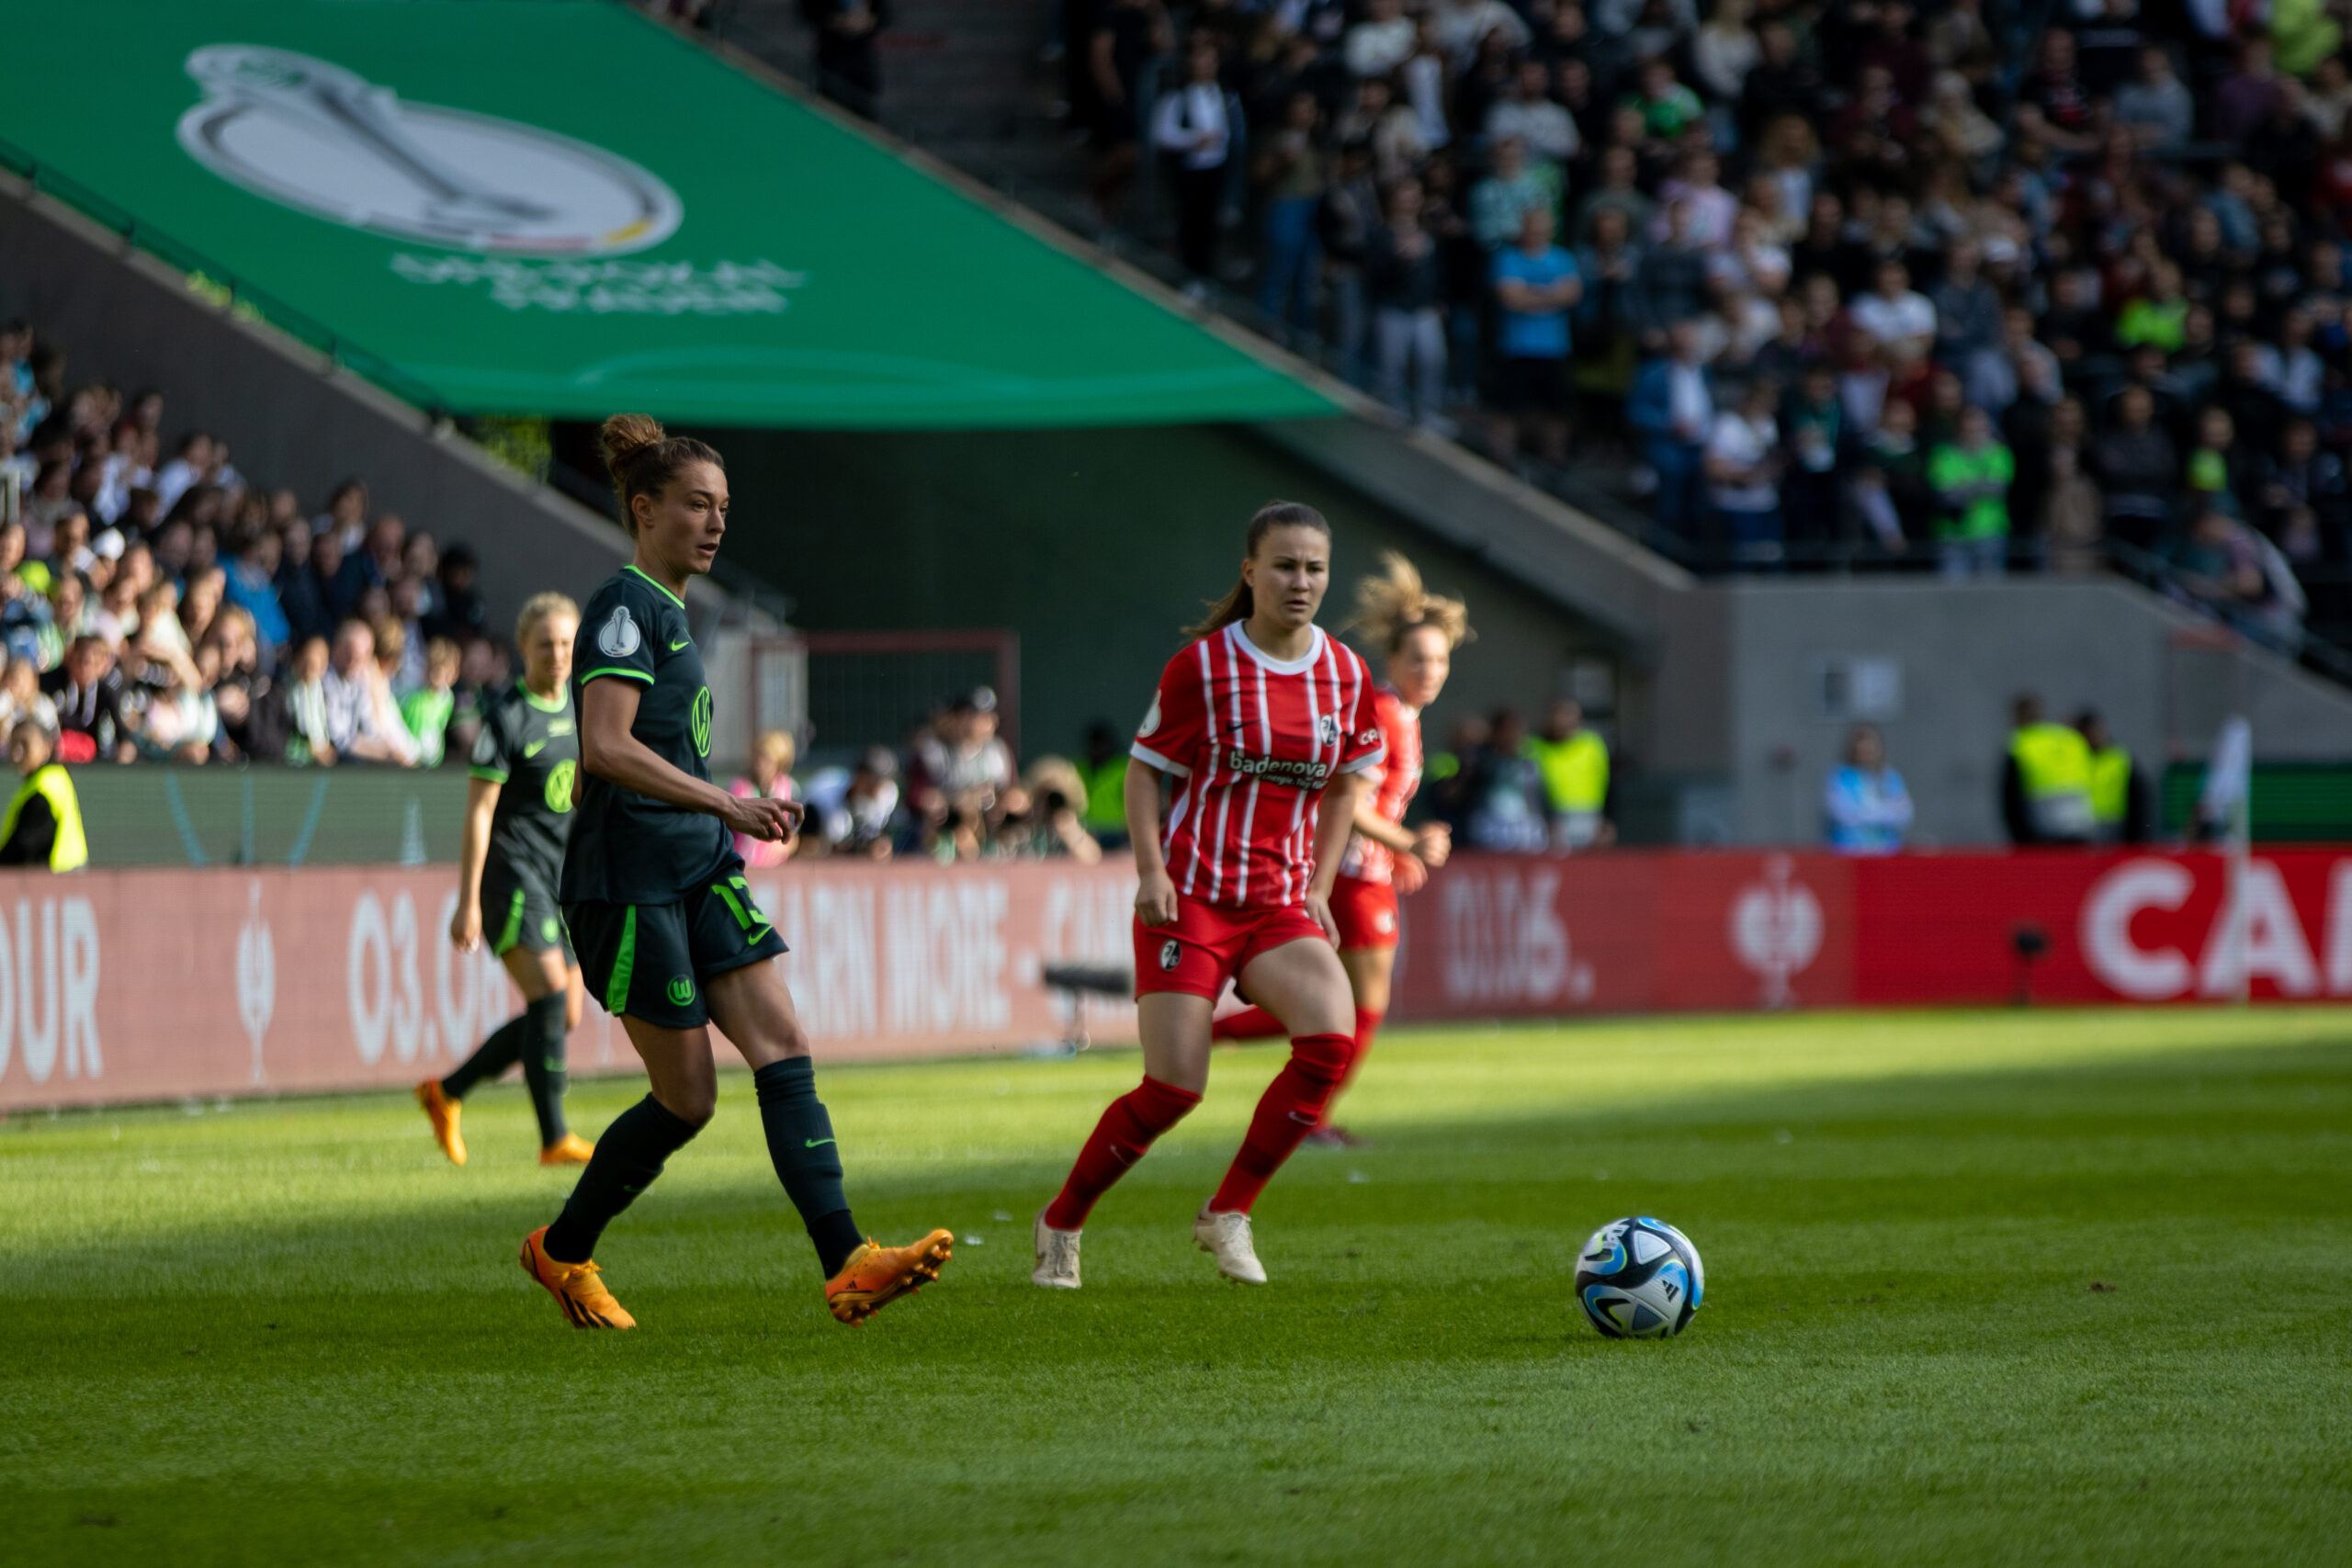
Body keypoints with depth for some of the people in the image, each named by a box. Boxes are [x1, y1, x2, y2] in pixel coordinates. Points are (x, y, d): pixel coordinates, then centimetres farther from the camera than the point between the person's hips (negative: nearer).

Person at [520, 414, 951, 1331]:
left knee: (784, 1049, -7)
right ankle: (562, 1251, 18)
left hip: (699, 875, 9)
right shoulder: (624, 606, -11)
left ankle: (847, 1264, -16)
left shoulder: (667, 611, 18)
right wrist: (723, 803, -25)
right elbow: (606, 747, -22)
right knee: (688, 1098, -3)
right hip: (628, 884, -9)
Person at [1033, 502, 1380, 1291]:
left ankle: (1227, 1213, -8)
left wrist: (1319, 891, 10)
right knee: (1174, 1090, -11)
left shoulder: (1346, 676, 4)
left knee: (1331, 1041, -23)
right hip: (1190, 899, -4)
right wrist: (1151, 870, -12)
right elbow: (1144, 770, 1)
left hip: (1280, 906, 4)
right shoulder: (1202, 666, -6)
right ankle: (1061, 1223, 13)